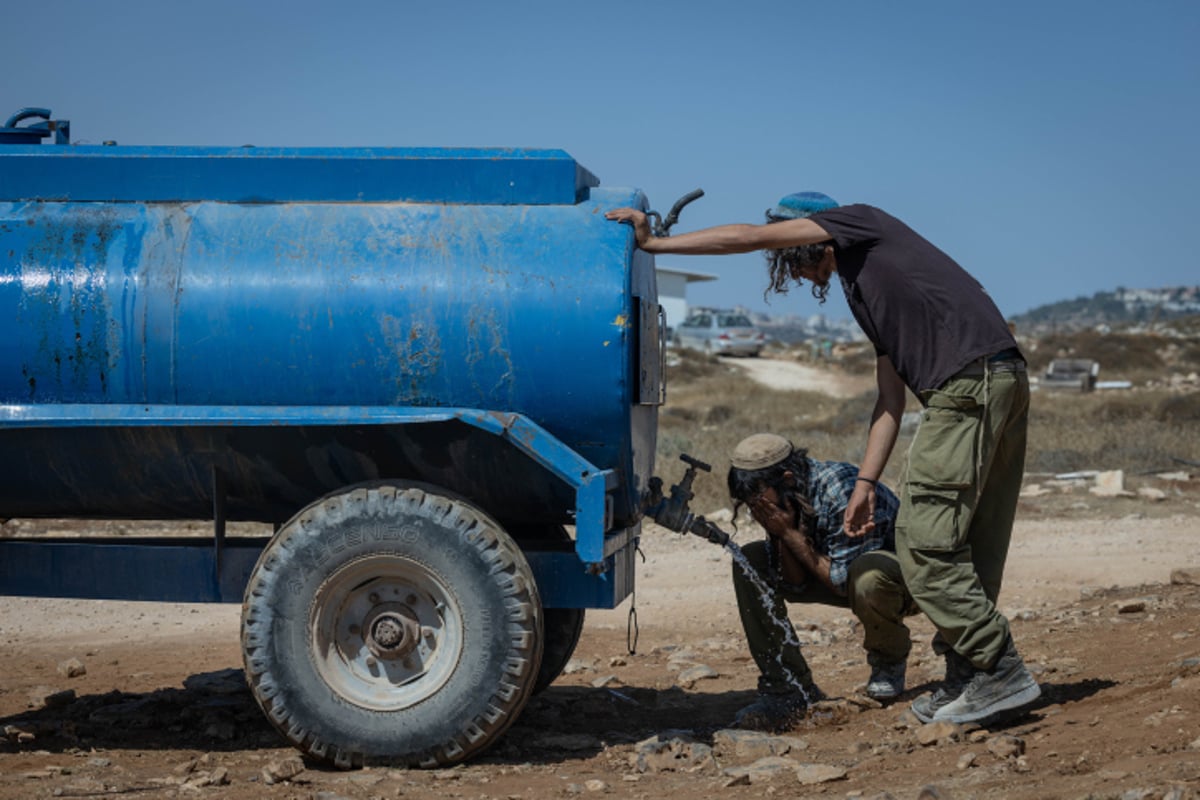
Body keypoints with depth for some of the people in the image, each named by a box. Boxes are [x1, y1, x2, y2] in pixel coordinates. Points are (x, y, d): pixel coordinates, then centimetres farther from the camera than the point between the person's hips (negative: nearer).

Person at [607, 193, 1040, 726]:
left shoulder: (860, 221, 8)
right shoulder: (868, 289, 31)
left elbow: (750, 238, 5)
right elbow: (891, 397, 25)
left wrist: (654, 243, 12)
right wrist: (865, 484, 18)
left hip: (970, 380, -10)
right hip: (1000, 383, 10)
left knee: (926, 542, -8)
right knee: (969, 546, 11)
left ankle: (1001, 673, -6)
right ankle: (968, 681, 14)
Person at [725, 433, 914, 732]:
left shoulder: (841, 490, -31)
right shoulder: (780, 502, -10)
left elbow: (844, 581, -29)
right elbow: (795, 585, -7)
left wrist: (790, 533, -28)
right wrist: (779, 536, -23)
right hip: (838, 573, 7)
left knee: (866, 576, -42)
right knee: (749, 561, -10)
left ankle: (890, 661, -7)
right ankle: (789, 688, -10)